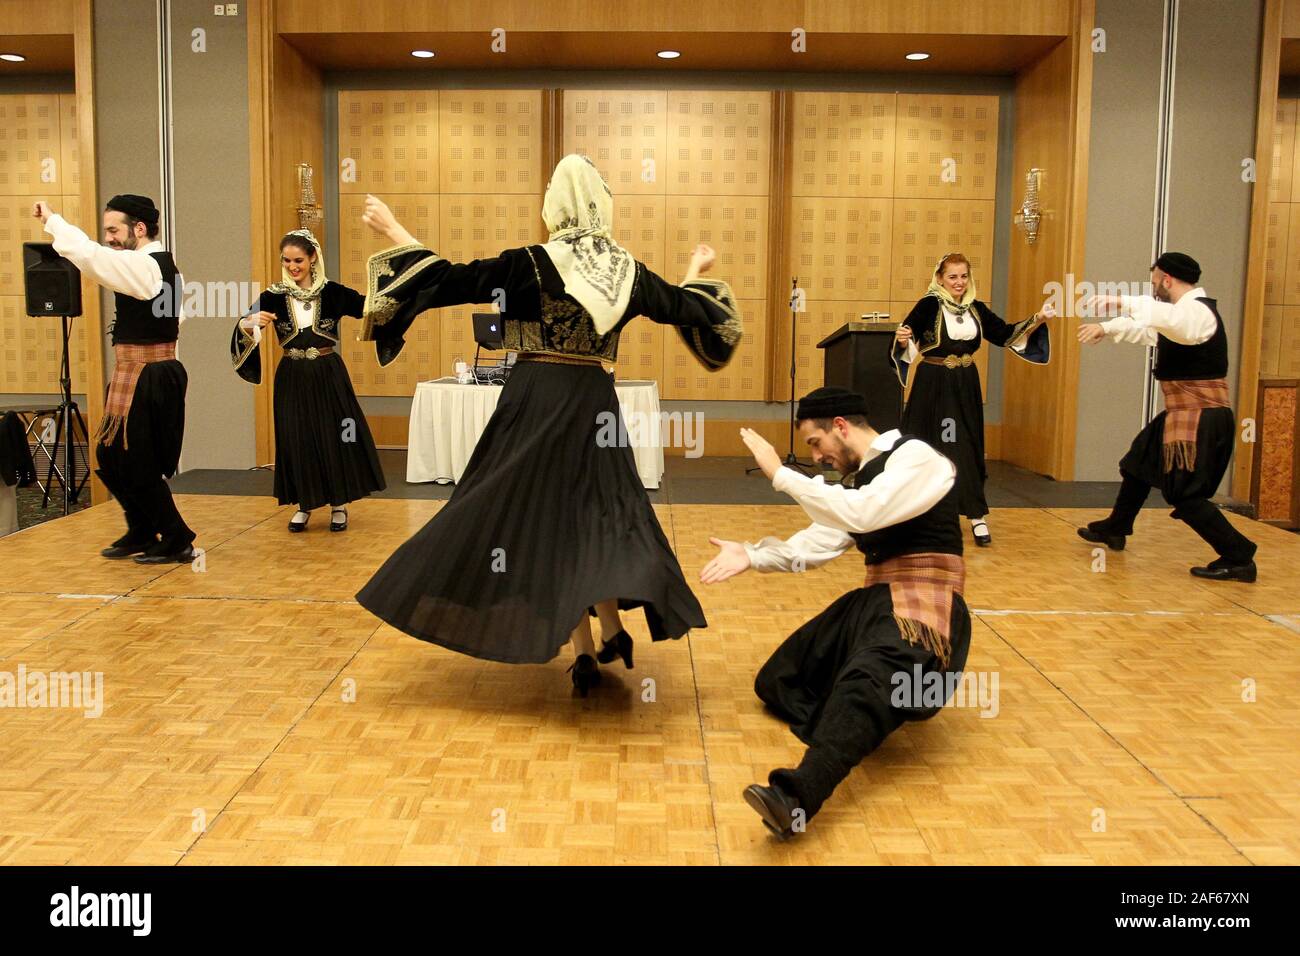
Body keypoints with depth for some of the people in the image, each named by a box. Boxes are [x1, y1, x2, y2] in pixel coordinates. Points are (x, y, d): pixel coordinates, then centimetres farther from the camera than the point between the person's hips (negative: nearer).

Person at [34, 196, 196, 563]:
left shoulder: (143, 266, -16)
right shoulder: (164, 265, 13)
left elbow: (89, 255, -26)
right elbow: (176, 317, 20)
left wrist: (52, 220, -12)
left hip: (144, 378, -10)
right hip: (157, 372, 10)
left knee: (138, 466, 0)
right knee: (111, 456, 18)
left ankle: (177, 541, 10)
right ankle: (141, 533, 29)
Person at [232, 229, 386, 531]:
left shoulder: (332, 292, -3)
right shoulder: (274, 296, -3)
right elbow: (242, 329, -12)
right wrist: (251, 322, -34)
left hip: (328, 375, -1)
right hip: (292, 378, 1)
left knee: (335, 438, 2)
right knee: (296, 441, 5)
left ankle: (339, 505, 17)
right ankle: (304, 505, 21)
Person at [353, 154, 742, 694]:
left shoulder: (531, 263, -10)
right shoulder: (627, 270, 2)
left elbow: (449, 280, -8)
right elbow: (681, 307, 18)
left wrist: (394, 232, 4)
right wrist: (696, 273, 40)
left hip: (538, 401, -3)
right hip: (595, 401, 4)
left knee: (545, 514, 6)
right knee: (595, 510, 18)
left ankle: (584, 654, 9)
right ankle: (611, 632, 13)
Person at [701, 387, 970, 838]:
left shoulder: (915, 458, -8)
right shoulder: (860, 477, 18)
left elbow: (860, 515, -24)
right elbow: (818, 543, 14)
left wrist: (780, 473, -19)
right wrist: (752, 556, 2)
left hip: (924, 606, -10)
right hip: (874, 599, 10)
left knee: (866, 681, -38)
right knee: (776, 679, 10)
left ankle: (797, 797, -57)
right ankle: (854, 733, -12)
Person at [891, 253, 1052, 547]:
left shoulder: (976, 308, 7)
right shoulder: (929, 305, -10)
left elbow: (1003, 334, 10)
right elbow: (906, 334, -17)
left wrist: (1037, 320, -1)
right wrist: (903, 338, -40)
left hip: (965, 387, 4)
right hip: (932, 387, -4)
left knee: (968, 448, 2)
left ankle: (977, 517, 3)